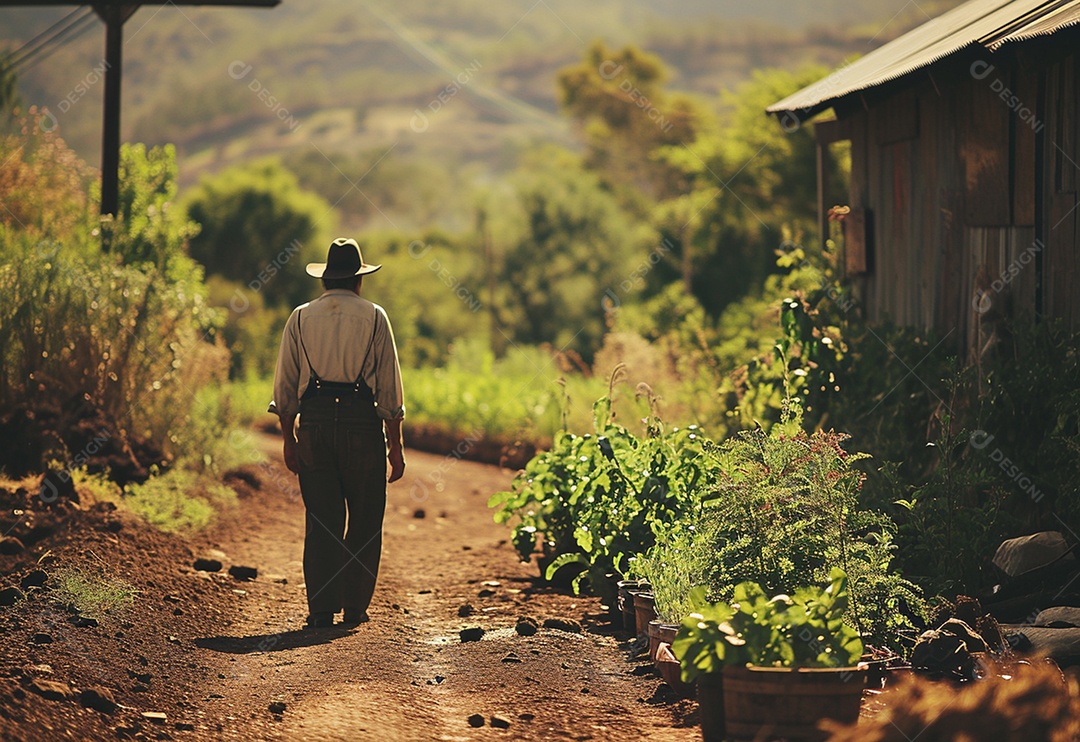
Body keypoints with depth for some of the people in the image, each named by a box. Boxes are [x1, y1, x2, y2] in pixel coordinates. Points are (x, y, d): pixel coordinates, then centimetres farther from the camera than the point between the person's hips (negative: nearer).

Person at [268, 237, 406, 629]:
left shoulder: (301, 318, 9)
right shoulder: (374, 317, 4)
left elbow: (285, 384, 8)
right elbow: (390, 385, 1)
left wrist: (289, 438, 14)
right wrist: (395, 445, 5)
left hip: (314, 421, 2)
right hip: (362, 420, -2)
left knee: (321, 520, 4)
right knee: (364, 520, 7)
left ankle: (321, 609, 0)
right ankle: (355, 607, 7)